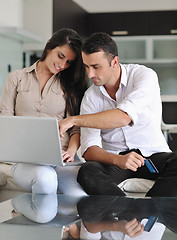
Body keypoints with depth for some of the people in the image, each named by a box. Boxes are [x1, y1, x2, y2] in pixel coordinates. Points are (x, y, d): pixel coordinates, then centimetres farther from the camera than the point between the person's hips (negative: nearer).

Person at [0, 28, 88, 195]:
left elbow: (76, 126, 10)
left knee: (80, 198, -32)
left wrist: (71, 151, -11)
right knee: (45, 176, -38)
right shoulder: (17, 78, 15)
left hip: (61, 158, 1)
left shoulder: (69, 84, 18)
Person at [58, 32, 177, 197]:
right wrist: (117, 160, -30)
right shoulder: (90, 97, 1)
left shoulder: (145, 75, -9)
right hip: (114, 157, 2)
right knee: (87, 173, -31)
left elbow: (123, 117, -27)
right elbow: (89, 150, -8)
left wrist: (73, 120, -29)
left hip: (153, 154, -2)